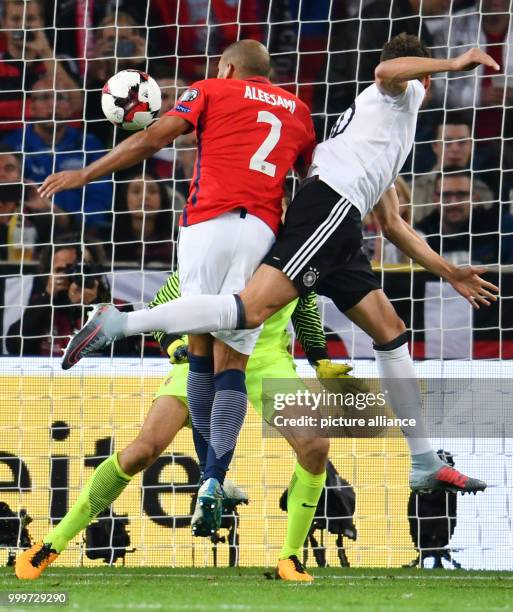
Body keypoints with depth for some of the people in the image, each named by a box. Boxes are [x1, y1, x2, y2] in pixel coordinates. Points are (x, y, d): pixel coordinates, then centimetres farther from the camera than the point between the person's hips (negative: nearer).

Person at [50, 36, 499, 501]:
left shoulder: (390, 132, 38)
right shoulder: (405, 91, 14)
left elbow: (393, 226, 39)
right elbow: (387, 70, -15)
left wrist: (450, 274, 39)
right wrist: (453, 63, -8)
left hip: (338, 231, 10)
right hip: (331, 205, -10)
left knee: (391, 333, 10)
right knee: (252, 310, -23)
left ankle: (425, 465, 11)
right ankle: (119, 323, -25)